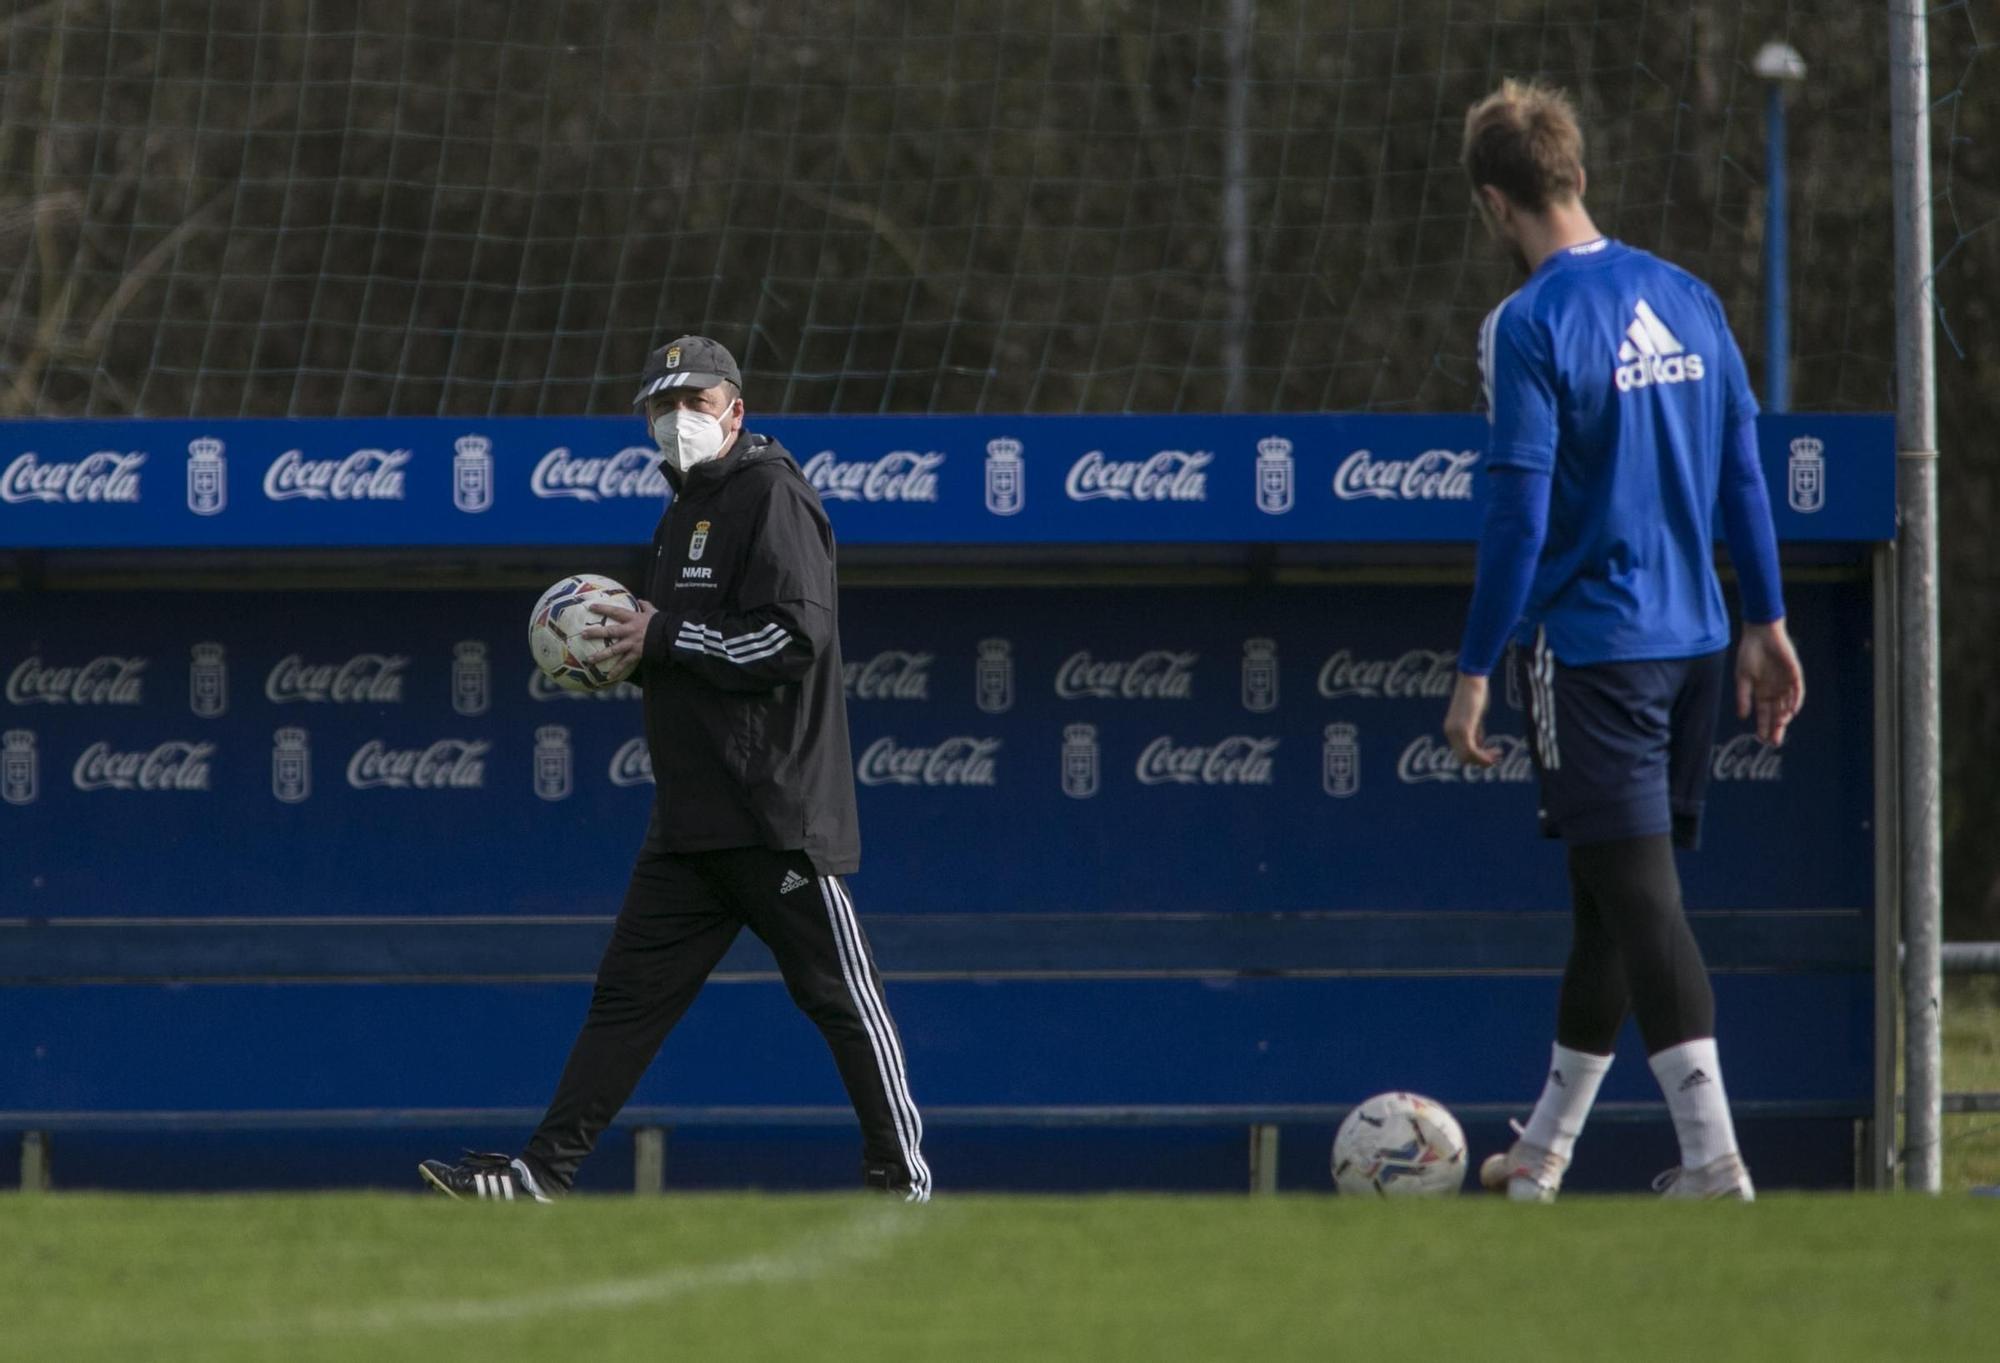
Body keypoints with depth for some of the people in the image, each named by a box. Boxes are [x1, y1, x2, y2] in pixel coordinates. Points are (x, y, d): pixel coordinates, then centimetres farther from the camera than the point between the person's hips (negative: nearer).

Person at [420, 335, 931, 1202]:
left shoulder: (769, 495, -8)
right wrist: (627, 644, 9)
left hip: (777, 807, -9)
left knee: (839, 992, -4)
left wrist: (664, 638, -13)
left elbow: (795, 636, -19)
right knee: (630, 991, 5)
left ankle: (902, 1179, 3)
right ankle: (545, 1173, 3)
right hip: (692, 822, 9)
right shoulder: (686, 514, 21)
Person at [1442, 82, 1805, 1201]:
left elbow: (1519, 518, -15)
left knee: (1640, 894, -6)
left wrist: (1476, 673, -10)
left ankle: (1715, 1156, -14)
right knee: (1615, 894, 16)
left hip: (1592, 647, -7)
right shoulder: (1687, 299, 7)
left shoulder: (1531, 325, -13)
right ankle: (1547, 1149, 29)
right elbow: (1743, 472, 11)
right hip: (1695, 643, 7)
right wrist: (1768, 623, 18)